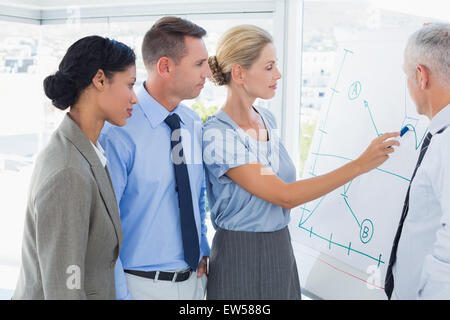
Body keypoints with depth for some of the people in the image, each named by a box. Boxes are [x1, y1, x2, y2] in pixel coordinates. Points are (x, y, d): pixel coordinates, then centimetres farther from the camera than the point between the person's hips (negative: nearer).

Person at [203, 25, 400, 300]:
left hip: (281, 251, 7)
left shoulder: (268, 119, 5)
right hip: (241, 256, -7)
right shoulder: (218, 135, -19)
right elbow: (284, 196, -23)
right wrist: (360, 165, -24)